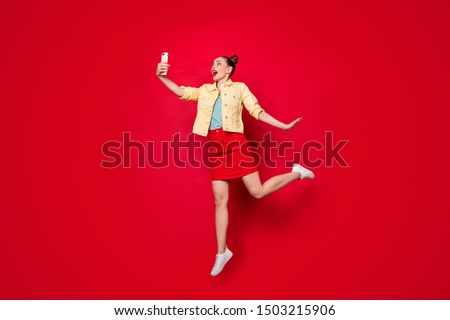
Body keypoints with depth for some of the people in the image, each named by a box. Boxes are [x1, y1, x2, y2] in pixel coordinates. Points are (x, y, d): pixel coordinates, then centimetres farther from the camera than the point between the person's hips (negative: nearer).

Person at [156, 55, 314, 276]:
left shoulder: (240, 88, 7)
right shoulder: (205, 90, 18)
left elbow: (257, 112, 3)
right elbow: (181, 92, 11)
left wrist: (284, 126, -4)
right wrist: (162, 77, -4)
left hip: (235, 141, -4)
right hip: (216, 145, 4)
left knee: (258, 192, -8)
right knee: (220, 199, 2)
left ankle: (296, 172, 18)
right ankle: (221, 252, 9)